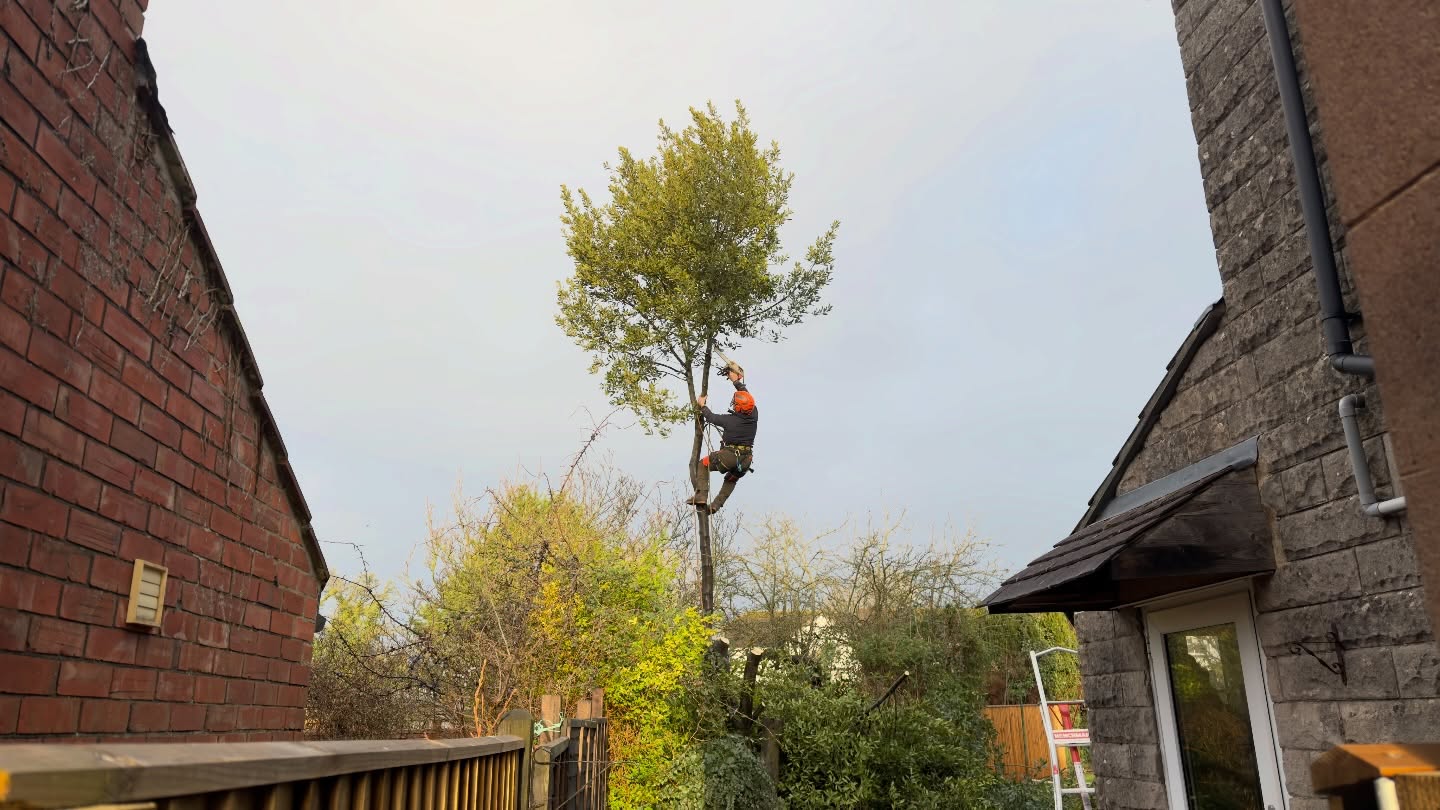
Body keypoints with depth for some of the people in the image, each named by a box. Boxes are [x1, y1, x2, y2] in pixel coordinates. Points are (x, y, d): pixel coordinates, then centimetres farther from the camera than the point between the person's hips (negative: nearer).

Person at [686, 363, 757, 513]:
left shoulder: (730, 420, -14)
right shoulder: (754, 415, -4)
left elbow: (711, 417, 5)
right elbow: (747, 396, 12)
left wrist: (702, 405, 23)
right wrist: (736, 381, 23)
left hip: (729, 456, -5)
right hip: (746, 461, 5)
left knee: (703, 464, 18)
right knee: (731, 480, 31)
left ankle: (700, 496, 5)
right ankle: (716, 505, 21)